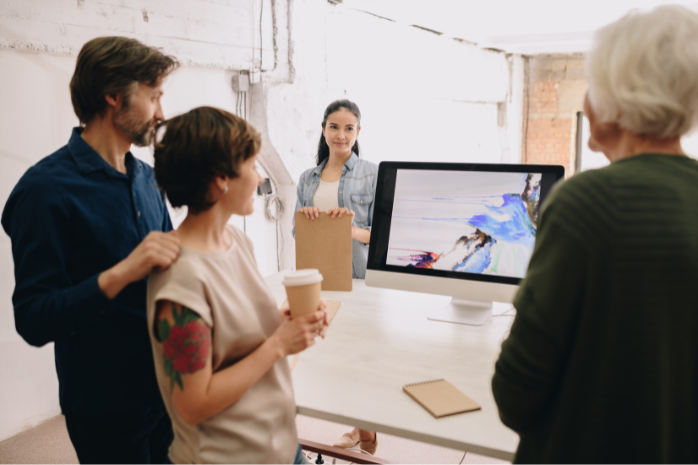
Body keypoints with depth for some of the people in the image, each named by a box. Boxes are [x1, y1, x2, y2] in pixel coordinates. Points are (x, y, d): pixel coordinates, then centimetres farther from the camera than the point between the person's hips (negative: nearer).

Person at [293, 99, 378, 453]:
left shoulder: (372, 174, -1)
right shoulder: (307, 179, 13)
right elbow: (296, 231, 13)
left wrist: (357, 231, -25)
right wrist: (304, 219, -9)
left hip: (359, 278, -4)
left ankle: (369, 439, 13)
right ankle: (358, 427, 28)